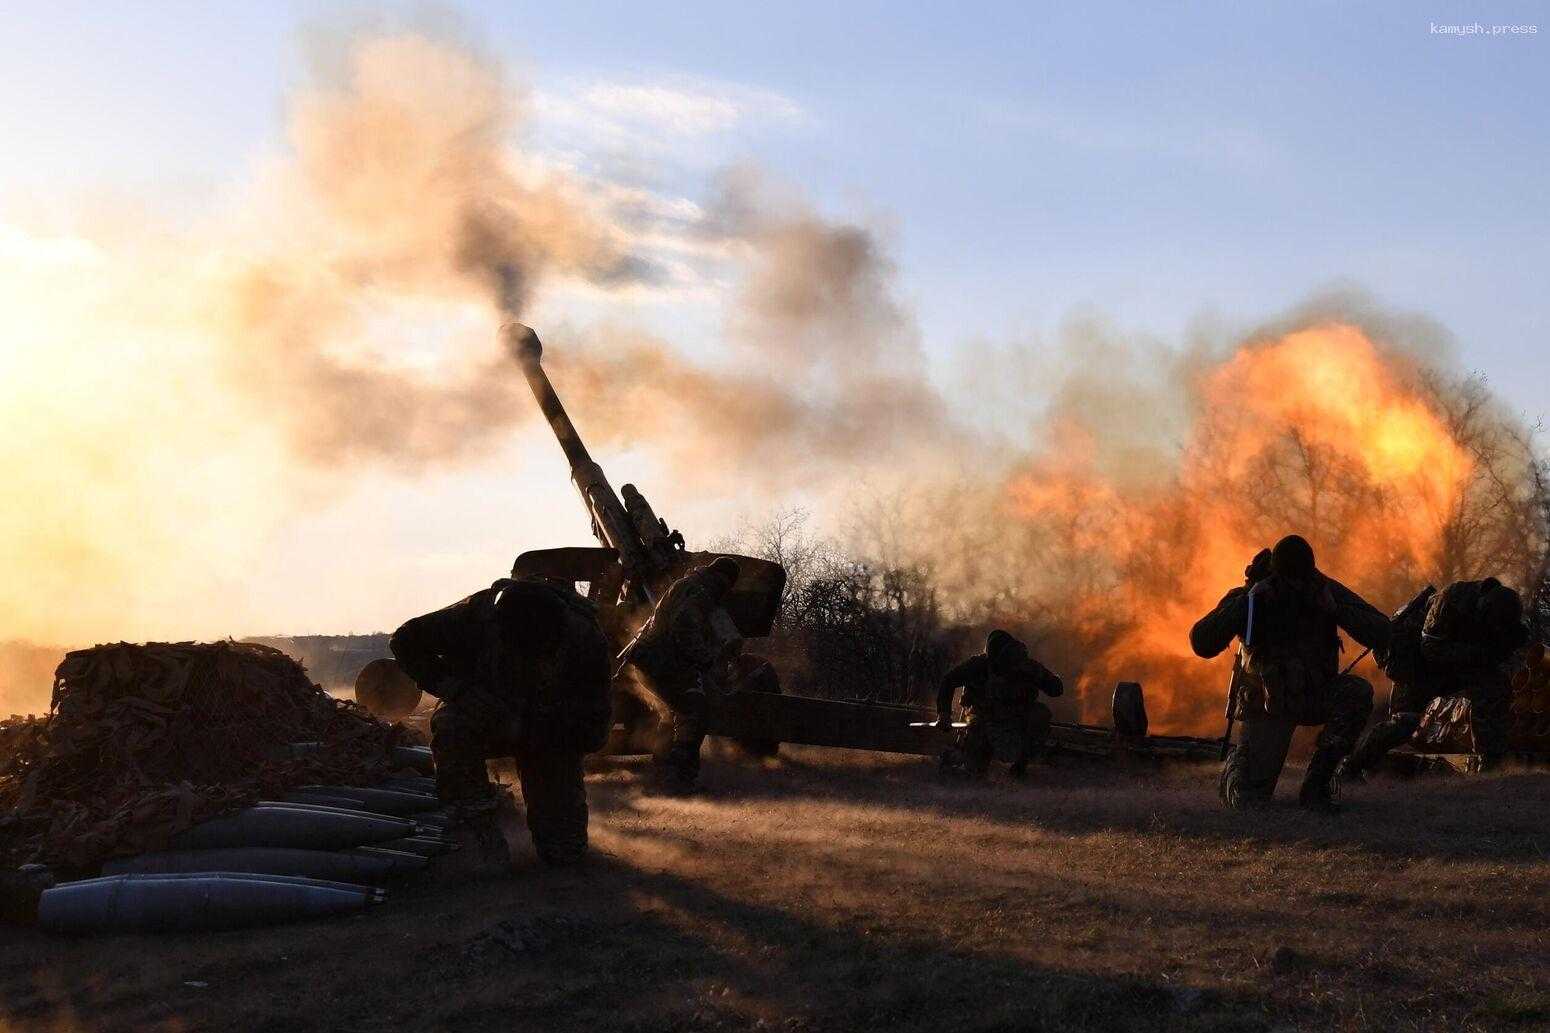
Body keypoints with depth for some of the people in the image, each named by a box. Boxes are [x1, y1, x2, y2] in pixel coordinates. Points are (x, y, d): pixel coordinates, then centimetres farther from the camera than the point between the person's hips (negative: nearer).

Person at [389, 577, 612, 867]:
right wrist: (457, 688, -28)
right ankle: (477, 817, -14)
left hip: (551, 735, 0)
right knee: (451, 725, -38)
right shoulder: (478, 615, -28)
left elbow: (594, 732, -20)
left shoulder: (585, 638, -26)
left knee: (565, 851, -9)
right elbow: (406, 641, -16)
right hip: (484, 719, 0)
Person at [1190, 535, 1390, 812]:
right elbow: (1201, 643, -27)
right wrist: (1247, 600, -31)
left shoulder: (1326, 590, -10)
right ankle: (1237, 760, 23)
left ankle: (1315, 784, -17)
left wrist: (1335, 609, -30)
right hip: (1269, 703, -2)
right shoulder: (1249, 598, -15)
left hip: (1316, 695, 2)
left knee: (1358, 692, -32)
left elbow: (1380, 634, -17)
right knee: (1247, 799, -17)